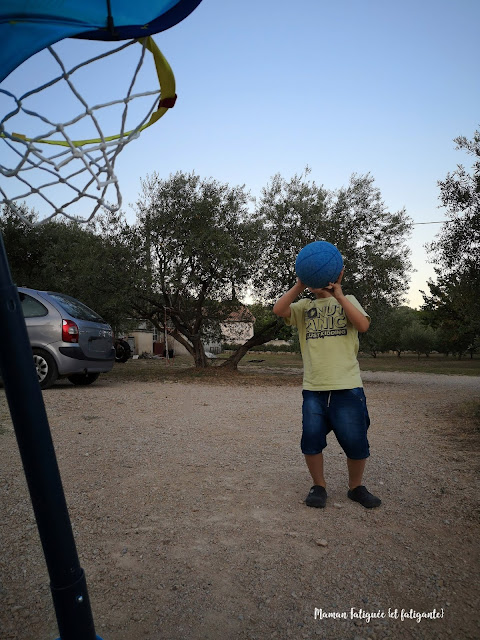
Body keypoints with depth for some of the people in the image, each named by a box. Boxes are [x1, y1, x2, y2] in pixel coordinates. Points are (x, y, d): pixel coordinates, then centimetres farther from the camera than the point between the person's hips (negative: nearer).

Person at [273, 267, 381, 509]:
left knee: (356, 443, 2)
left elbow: (363, 325, -8)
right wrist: (300, 285, -10)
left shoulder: (347, 300, 12)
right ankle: (319, 486, 26)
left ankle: (356, 487, 28)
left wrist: (338, 294, -11)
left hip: (347, 387, -1)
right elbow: (278, 309, -5)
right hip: (313, 388, 1)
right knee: (311, 440, 2)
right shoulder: (304, 306, 13)